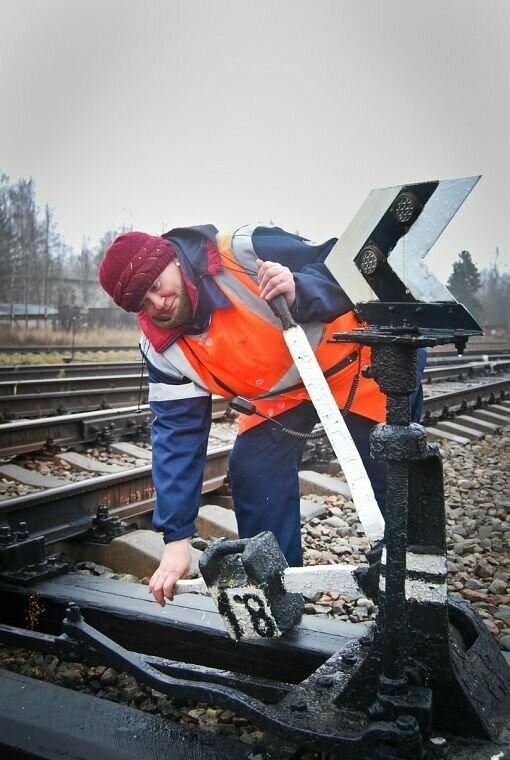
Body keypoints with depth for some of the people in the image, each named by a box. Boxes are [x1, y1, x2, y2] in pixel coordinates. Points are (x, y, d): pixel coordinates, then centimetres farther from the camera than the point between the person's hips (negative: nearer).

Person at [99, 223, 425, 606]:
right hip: (279, 394, 4)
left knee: (395, 478, -1)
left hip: (352, 359, -4)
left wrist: (299, 292, -46)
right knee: (253, 475, -9)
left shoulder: (243, 250, -31)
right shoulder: (162, 347, -15)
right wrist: (176, 538, -16)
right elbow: (178, 434, -13)